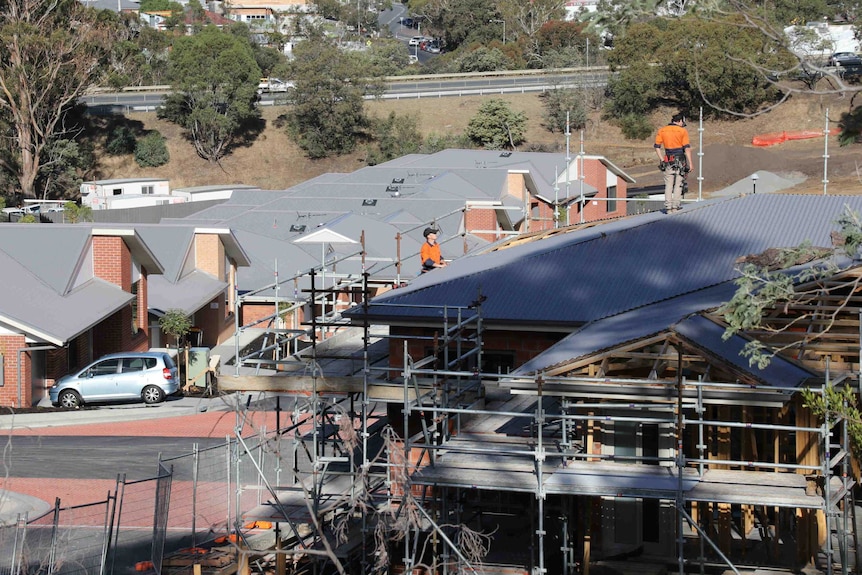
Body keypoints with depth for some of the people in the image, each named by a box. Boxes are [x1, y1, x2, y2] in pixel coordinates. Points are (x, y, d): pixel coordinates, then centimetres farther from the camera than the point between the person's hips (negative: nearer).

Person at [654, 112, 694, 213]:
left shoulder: (662, 130, 7)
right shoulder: (682, 131, -5)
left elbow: (657, 146, 3)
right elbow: (687, 148, -9)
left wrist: (662, 159, 5)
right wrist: (690, 163, -6)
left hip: (668, 161, 3)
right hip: (680, 160, -3)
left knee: (668, 185, 7)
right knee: (678, 184, 4)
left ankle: (668, 207, 2)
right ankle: (675, 206, -2)